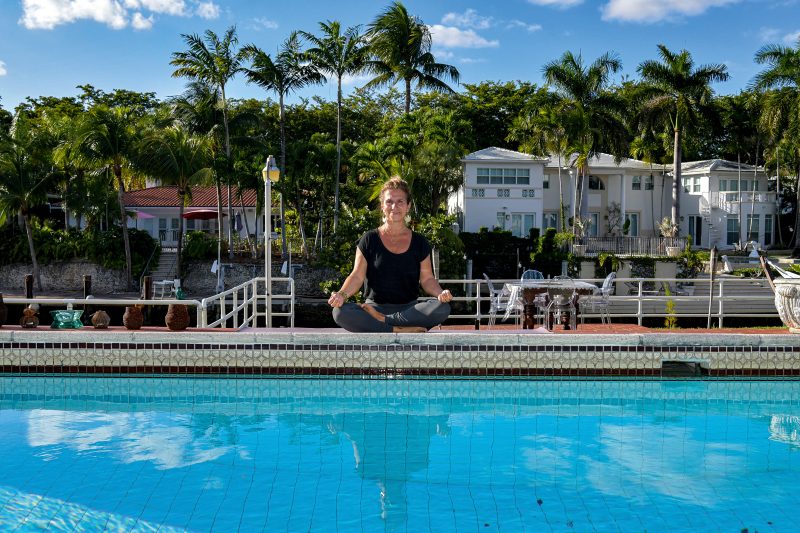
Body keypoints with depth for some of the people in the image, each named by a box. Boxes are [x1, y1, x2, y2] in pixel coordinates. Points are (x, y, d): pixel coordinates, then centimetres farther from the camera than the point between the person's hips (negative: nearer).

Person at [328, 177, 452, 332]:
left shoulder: (419, 243, 9)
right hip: (375, 306, -1)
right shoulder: (369, 240, 6)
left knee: (443, 308, -30)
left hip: (409, 308, 1)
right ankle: (400, 330, -33)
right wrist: (342, 294, -17)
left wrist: (440, 293, -11)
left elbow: (427, 278, 10)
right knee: (340, 312, -32)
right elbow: (357, 276, 3)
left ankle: (381, 320, -24)